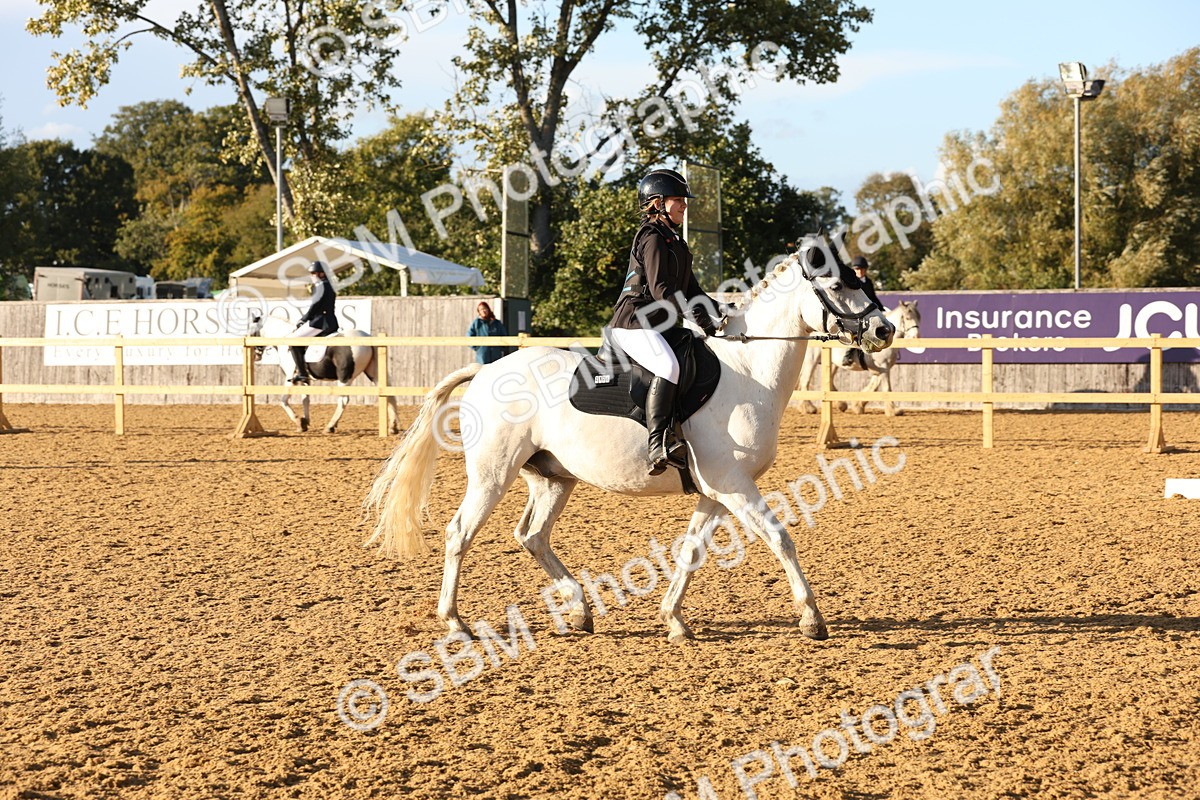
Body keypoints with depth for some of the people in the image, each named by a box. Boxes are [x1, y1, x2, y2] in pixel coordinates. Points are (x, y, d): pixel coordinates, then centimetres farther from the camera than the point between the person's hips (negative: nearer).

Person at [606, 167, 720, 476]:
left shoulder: (675, 242, 22)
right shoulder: (653, 239, -10)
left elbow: (690, 289, 22)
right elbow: (661, 291, -19)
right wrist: (702, 319, -23)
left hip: (657, 324, 11)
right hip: (633, 323, -11)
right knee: (668, 366, -34)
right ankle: (658, 446, -45)